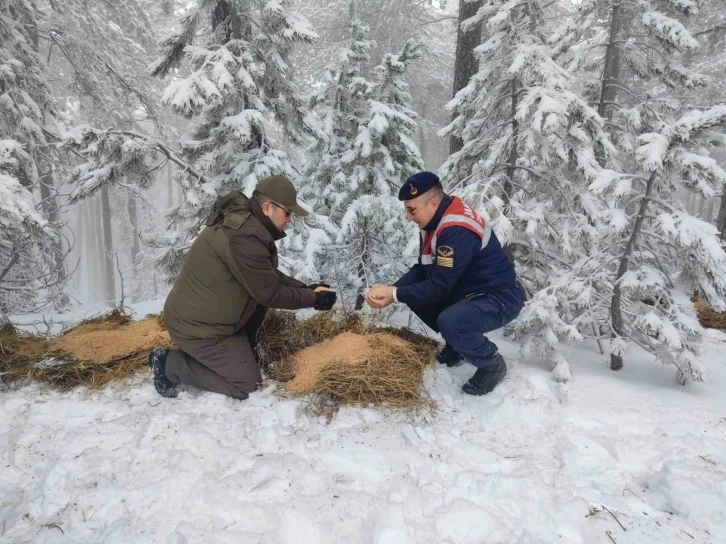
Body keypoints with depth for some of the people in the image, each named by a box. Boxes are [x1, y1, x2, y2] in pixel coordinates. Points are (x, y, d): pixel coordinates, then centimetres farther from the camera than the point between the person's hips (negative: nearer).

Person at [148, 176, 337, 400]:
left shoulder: (242, 220, 3)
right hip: (197, 327, -9)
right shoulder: (244, 237, -29)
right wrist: (313, 298, -9)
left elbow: (269, 276, 12)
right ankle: (170, 364, 5)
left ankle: (241, 350, 18)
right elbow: (270, 294, -21)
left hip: (198, 314, 9)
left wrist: (304, 288, 2)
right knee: (247, 383, 1)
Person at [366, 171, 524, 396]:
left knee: (450, 322, -34)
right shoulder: (435, 220, 0)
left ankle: (492, 363, -4)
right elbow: (422, 269, 5)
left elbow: (438, 287, -27)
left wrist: (395, 295, -21)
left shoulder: (458, 232, -29)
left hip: (500, 297, -9)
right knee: (415, 295, 2)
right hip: (468, 291, 9)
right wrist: (391, 288, -10)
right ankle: (459, 343, 18)